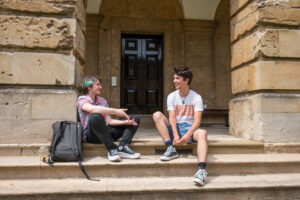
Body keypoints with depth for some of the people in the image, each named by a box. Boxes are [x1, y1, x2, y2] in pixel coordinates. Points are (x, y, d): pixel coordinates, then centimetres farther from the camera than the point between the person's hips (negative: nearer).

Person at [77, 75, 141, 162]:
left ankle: (123, 147, -26)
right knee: (95, 117, -39)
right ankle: (112, 149, -31)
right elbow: (92, 109, -29)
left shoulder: (102, 101, 16)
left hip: (106, 132, 7)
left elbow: (109, 121, 6)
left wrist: (125, 122, -11)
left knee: (135, 119, 0)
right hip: (91, 135, -6)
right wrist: (115, 111, -30)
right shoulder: (82, 100, -3)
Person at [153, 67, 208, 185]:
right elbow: (172, 118, -7)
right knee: (157, 115, -20)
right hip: (175, 128, 3)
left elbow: (197, 121, -13)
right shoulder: (172, 96, 4)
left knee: (202, 133, -35)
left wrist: (187, 135, -30)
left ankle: (201, 170, -49)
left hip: (190, 128, -2)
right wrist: (175, 135, -25)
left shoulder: (196, 98, -3)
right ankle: (171, 149, -27)